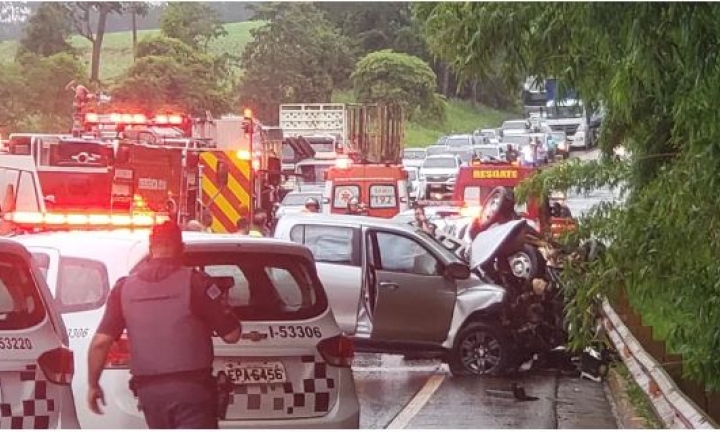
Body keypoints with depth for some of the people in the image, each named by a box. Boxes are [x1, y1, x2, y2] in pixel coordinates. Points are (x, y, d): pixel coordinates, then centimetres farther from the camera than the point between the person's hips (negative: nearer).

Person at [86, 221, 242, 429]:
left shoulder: (124, 287, 5)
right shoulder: (194, 281, -7)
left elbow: (100, 342, 0)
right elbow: (231, 334, -7)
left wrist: (93, 384, 13)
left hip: (149, 389, 5)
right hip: (191, 387, -5)